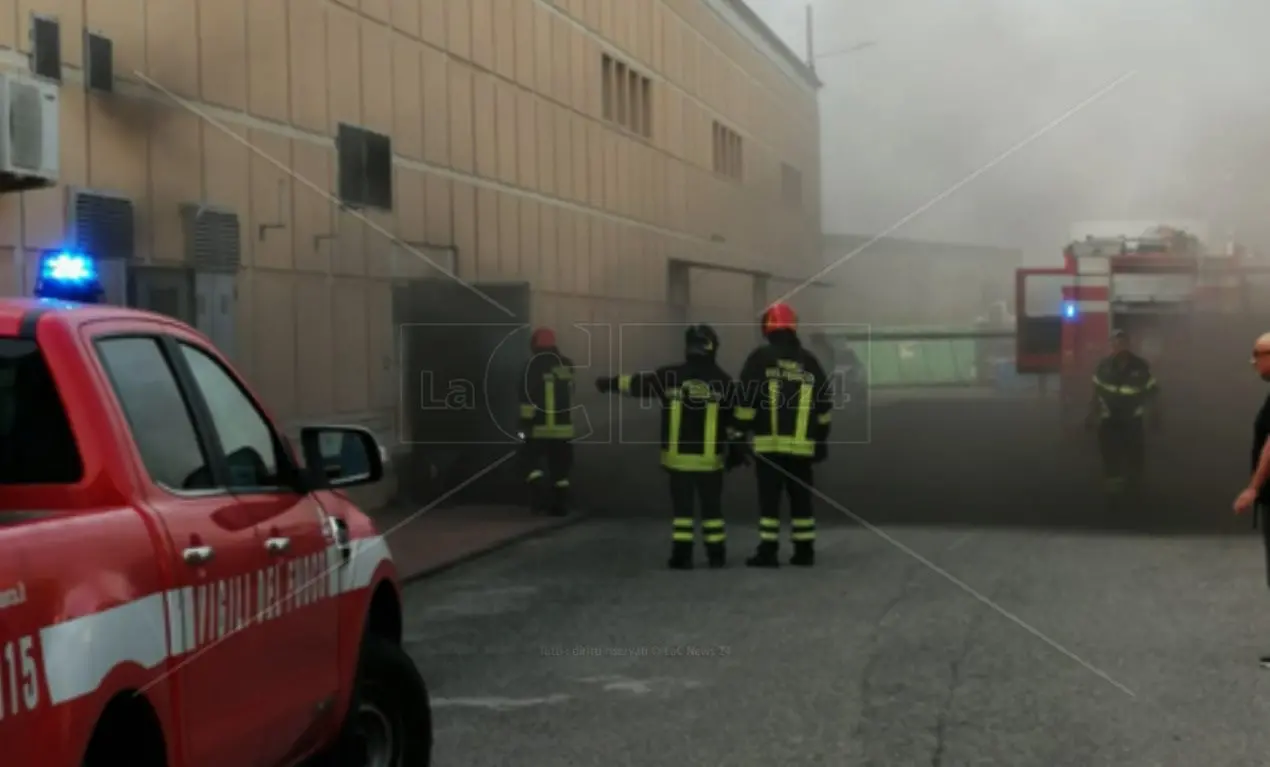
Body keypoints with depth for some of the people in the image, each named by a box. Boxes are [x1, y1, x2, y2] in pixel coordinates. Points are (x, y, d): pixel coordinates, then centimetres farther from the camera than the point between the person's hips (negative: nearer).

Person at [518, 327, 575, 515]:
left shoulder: (533, 365, -10)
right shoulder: (567, 365, 7)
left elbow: (528, 397, -15)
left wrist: (525, 422, -14)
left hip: (540, 427, -5)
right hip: (564, 426, 5)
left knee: (533, 460, 7)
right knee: (560, 467, 11)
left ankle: (539, 491, -13)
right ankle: (560, 505, 9)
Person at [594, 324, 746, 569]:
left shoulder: (670, 376, -4)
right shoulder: (723, 380, -3)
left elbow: (635, 383, 7)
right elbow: (734, 419, -1)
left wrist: (608, 383, 22)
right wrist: (736, 447, 9)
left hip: (678, 456, 0)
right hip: (710, 458, 0)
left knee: (682, 507, 6)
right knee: (712, 508, 10)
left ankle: (682, 555, 1)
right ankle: (717, 555, 13)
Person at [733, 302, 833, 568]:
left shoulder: (760, 357, -2)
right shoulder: (809, 361, 10)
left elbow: (745, 397, -7)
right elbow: (824, 403, 13)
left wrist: (741, 431, 0)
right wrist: (821, 438, 20)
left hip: (769, 443, -3)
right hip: (802, 444, 4)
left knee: (769, 498, -1)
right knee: (801, 498, 10)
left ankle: (768, 551, -4)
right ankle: (804, 551, 11)